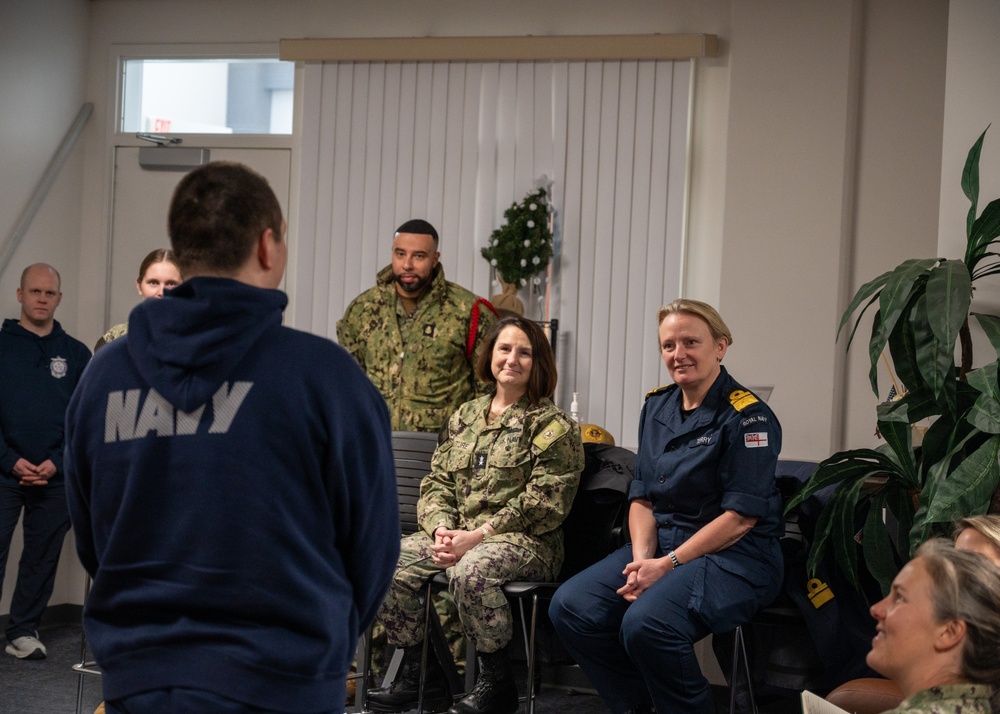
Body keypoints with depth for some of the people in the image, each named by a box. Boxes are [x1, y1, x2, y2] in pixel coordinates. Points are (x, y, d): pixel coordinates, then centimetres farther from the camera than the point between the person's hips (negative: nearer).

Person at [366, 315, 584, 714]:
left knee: (470, 572, -37)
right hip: (458, 535, 6)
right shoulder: (465, 417, 17)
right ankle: (419, 675, -3)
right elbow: (437, 482, 14)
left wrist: (477, 536, -18)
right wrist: (441, 528, -8)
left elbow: (541, 504, -11)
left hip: (526, 542, -6)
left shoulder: (552, 426, -2)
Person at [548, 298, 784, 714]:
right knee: (570, 607, -11)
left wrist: (668, 565, -18)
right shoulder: (657, 406, 11)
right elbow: (643, 496, 11)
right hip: (663, 542, 8)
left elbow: (742, 516, -16)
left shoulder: (747, 416, -11)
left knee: (644, 624, -32)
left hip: (735, 555, -7)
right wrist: (641, 559, -8)